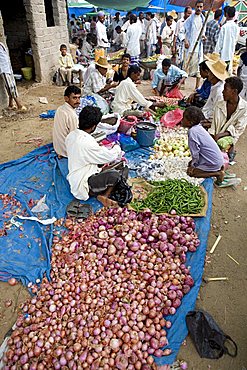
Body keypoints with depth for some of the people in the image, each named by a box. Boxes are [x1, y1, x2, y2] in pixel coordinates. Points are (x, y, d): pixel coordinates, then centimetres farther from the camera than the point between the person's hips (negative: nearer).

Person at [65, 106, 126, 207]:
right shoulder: (87, 143, -29)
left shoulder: (71, 135, -2)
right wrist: (117, 147, 2)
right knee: (115, 175, -21)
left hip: (74, 178, 10)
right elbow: (110, 156, -18)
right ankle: (103, 196, 3)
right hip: (83, 184, -10)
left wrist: (100, 148, 15)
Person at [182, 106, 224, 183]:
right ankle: (218, 168, 16)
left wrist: (193, 165, -4)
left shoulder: (192, 131, -26)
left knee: (190, 171, -5)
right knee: (190, 164, 19)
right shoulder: (198, 127, 1)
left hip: (213, 163, -9)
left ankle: (217, 173, -2)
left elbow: (195, 152, -20)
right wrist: (192, 162, 16)